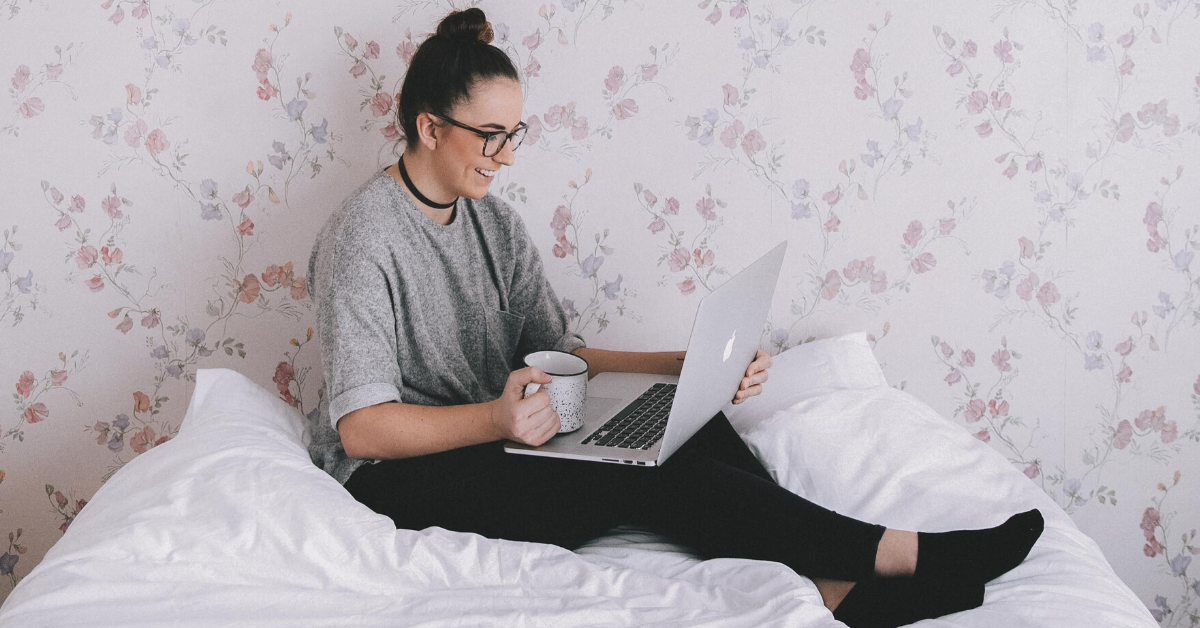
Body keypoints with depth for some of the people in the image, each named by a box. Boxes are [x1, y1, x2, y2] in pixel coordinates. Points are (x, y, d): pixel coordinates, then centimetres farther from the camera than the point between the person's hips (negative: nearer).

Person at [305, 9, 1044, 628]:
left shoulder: (496, 222, 9)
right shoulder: (363, 237, -14)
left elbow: (561, 356, 7)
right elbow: (361, 427, -19)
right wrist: (497, 418, -36)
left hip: (491, 441, 7)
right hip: (399, 473, -7)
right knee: (651, 479, -27)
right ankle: (910, 554, -26)